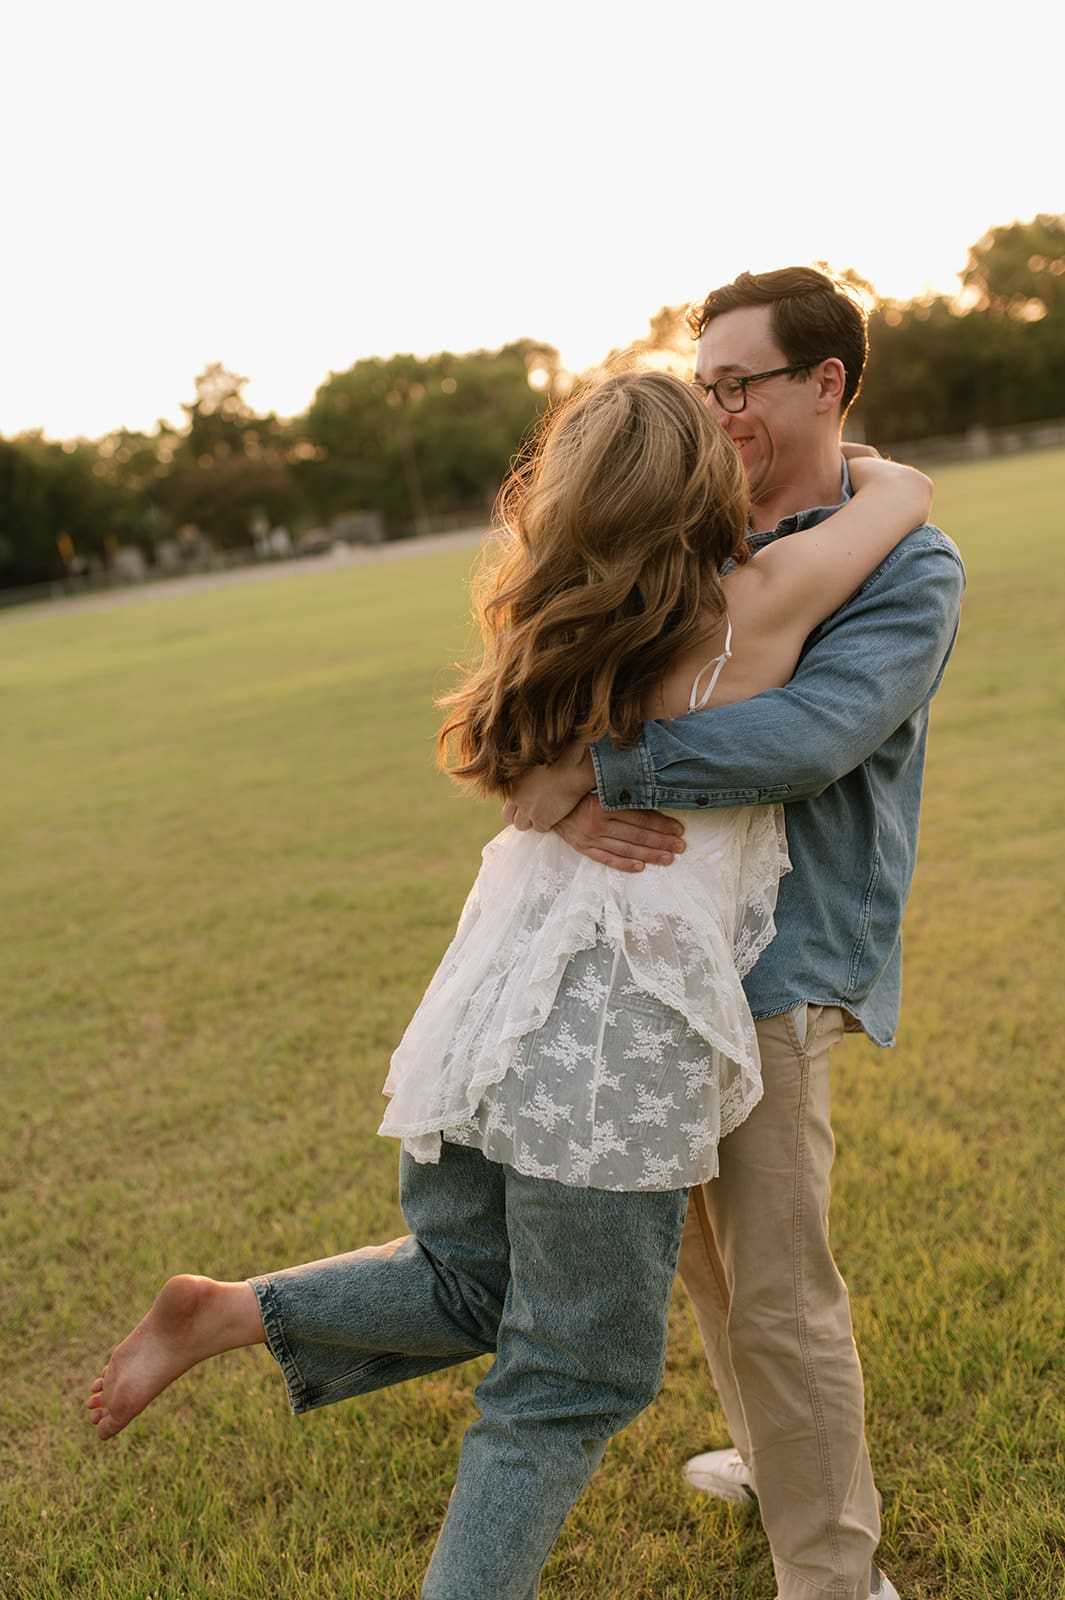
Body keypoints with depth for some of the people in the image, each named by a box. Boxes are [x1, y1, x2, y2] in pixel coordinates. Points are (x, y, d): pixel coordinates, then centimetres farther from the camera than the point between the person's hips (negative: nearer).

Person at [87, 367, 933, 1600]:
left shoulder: (562, 628, 11)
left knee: (469, 1288, 25)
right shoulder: (753, 609, -5)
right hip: (620, 1029, -6)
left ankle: (234, 1313, 10)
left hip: (494, 993, 6)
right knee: (575, 1379, 10)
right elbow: (906, 490, 10)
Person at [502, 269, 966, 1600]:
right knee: (702, 1241, 22)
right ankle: (771, 1465, 46)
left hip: (779, 959, -7)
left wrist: (598, 770, -28)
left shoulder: (909, 568, -9)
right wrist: (556, 799, -22)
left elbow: (807, 737, -27)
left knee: (779, 1289, 2)